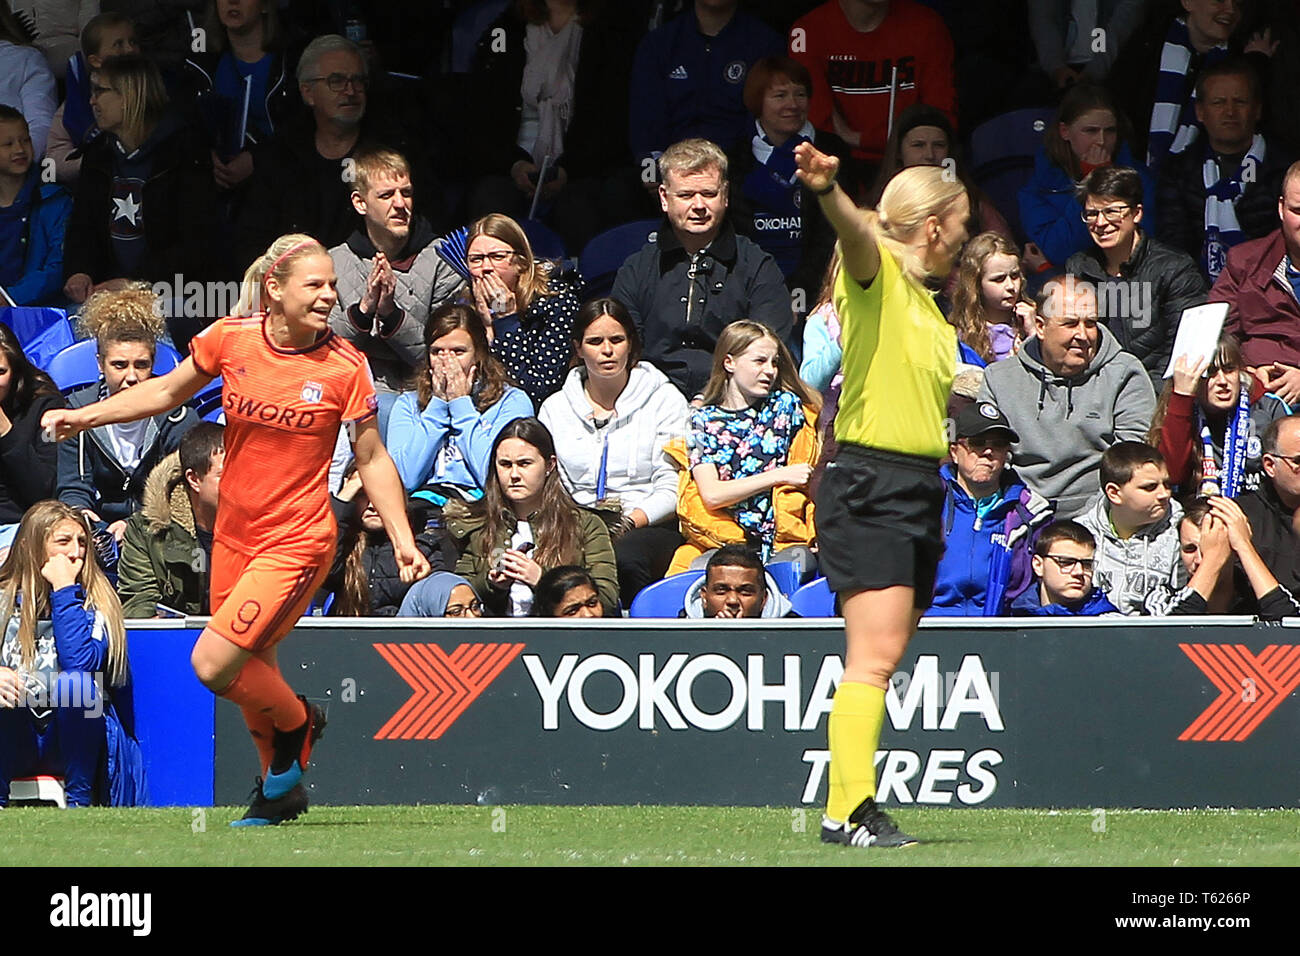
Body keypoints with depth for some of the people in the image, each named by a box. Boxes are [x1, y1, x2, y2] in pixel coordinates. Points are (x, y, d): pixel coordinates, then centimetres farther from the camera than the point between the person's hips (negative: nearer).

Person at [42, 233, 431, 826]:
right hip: (234, 534, 4)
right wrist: (83, 416, 7)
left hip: (296, 542, -4)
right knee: (252, 671, 13)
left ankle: (298, 722, 15)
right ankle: (280, 789, 35)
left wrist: (403, 542, -5)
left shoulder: (344, 367, -11)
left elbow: (372, 459, -1)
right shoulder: (230, 339, -5)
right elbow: (167, 391, 13)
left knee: (213, 665, -14)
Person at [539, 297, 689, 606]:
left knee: (624, 558, -38)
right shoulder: (555, 408, 17)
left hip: (649, 526, -1)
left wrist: (630, 522, -18)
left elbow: (671, 489, 0)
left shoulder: (665, 400, 8)